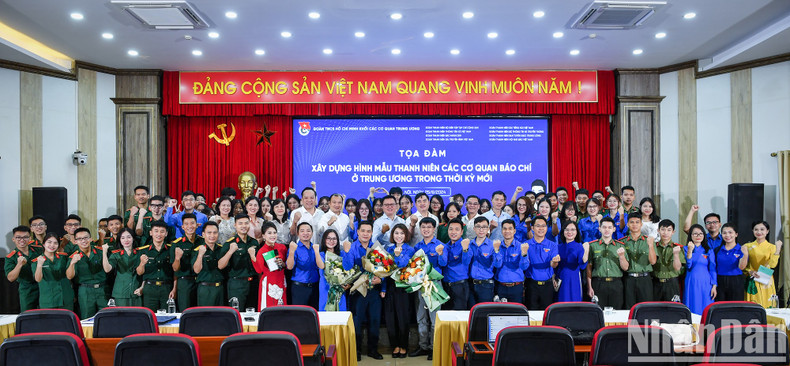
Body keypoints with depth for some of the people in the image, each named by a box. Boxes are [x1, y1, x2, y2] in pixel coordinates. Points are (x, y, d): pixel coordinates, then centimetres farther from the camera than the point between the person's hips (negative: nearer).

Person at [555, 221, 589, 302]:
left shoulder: (580, 247, -4)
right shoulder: (559, 247, 5)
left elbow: (582, 266, -17)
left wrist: (586, 252, -32)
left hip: (574, 282, -3)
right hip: (560, 282, 3)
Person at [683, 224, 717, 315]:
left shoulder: (709, 251, 9)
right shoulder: (686, 249, 6)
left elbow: (713, 269, 7)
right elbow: (688, 266, -7)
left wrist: (714, 286, -1)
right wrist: (690, 251, -17)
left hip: (705, 284, 1)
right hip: (691, 283, -1)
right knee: (692, 310, -1)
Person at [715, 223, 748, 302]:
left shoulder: (741, 249, 0)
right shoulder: (717, 250, 7)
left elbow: (741, 267, -14)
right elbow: (714, 269, 9)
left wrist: (745, 254, -31)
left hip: (736, 283, -2)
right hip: (720, 283, 2)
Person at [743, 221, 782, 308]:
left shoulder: (772, 247, 2)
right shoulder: (747, 246, 5)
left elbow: (772, 265, -12)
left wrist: (778, 249, -19)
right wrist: (749, 271, -13)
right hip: (752, 281, 1)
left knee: (766, 305, 0)